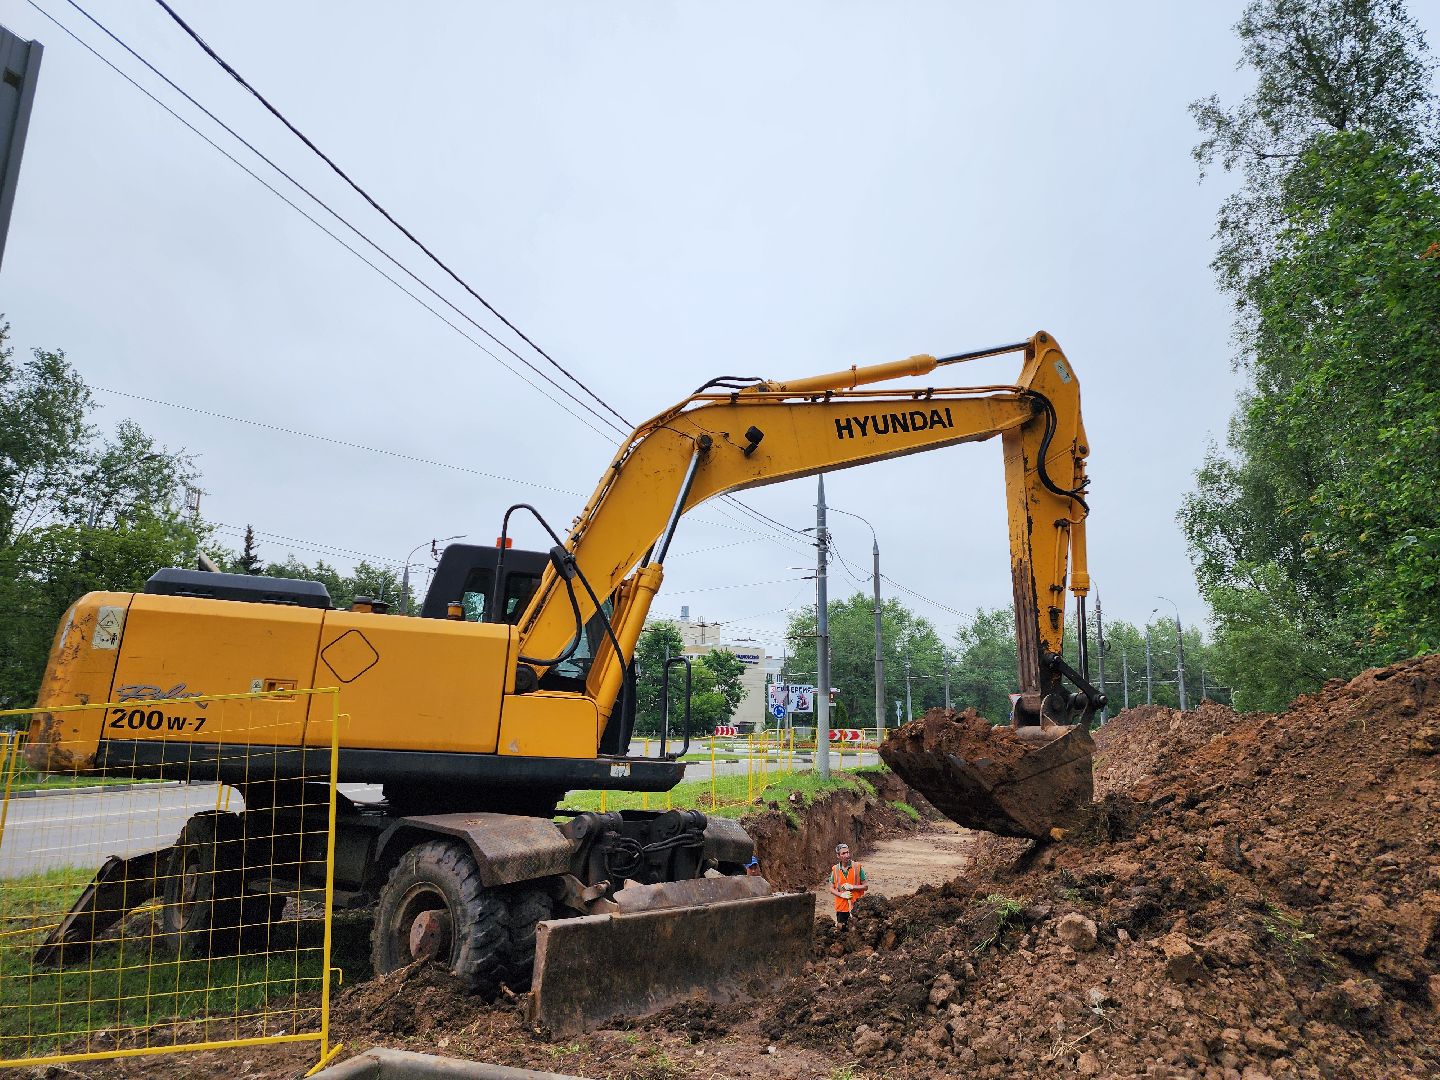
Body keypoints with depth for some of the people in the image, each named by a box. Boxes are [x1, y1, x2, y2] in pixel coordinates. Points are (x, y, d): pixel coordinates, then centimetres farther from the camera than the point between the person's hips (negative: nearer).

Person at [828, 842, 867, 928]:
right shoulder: (835, 869, 0)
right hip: (841, 907, 2)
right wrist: (841, 894, -11)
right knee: (841, 930, 8)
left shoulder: (858, 867, -6)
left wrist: (852, 887, -15)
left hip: (856, 906, -2)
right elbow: (831, 889, 6)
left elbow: (865, 886, -1)